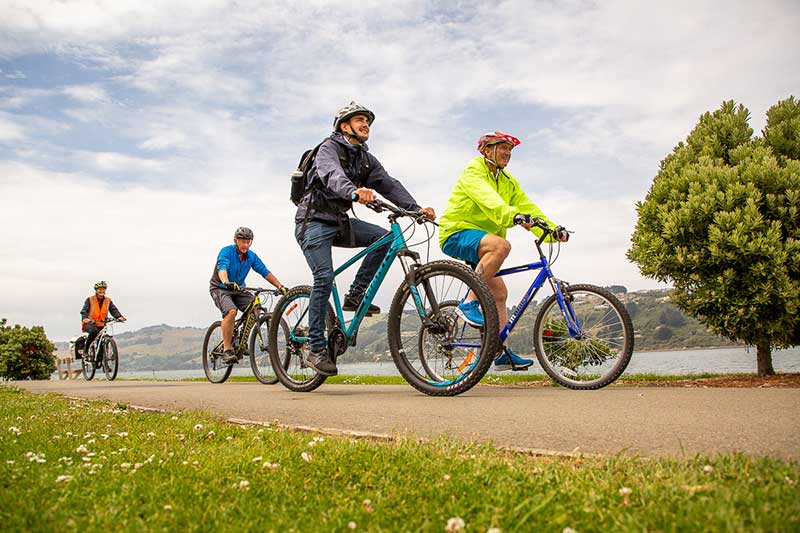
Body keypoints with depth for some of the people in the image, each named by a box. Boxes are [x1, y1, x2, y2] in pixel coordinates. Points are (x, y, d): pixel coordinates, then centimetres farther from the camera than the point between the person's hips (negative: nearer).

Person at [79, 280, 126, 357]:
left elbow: (114, 310, -5)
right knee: (94, 331, -35)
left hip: (101, 325, 4)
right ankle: (85, 349, -18)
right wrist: (84, 318, -35)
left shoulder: (108, 301, 8)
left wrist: (119, 316, -27)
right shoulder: (90, 300, -1)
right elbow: (84, 310, -12)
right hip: (89, 323, -4)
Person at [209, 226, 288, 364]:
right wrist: (227, 283, -55)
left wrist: (280, 287, -19)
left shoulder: (252, 256, 0)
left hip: (238, 289, 5)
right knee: (231, 311, -33)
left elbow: (265, 272, -6)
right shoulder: (226, 251, -16)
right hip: (220, 288, -5)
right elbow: (222, 268, -33)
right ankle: (227, 350, -26)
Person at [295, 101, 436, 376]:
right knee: (325, 276, -20)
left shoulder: (365, 158, 13)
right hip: (314, 221, -7)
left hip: (339, 220, 7)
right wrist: (354, 191, -54)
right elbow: (332, 175, -32)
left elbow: (387, 183, 0)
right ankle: (316, 349, -12)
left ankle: (355, 295, -6)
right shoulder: (329, 148, -9)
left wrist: (415, 208, -16)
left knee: (384, 237, -14)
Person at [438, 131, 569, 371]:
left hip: (481, 238, 9)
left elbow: (527, 207, 3)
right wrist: (513, 216, -47)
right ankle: (468, 303, -27)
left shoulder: (508, 182, 15)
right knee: (501, 245, -35)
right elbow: (487, 198, -29)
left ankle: (502, 352, 6)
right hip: (456, 234, -8)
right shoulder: (473, 171, -9)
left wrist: (552, 229, -13)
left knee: (499, 292, 3)